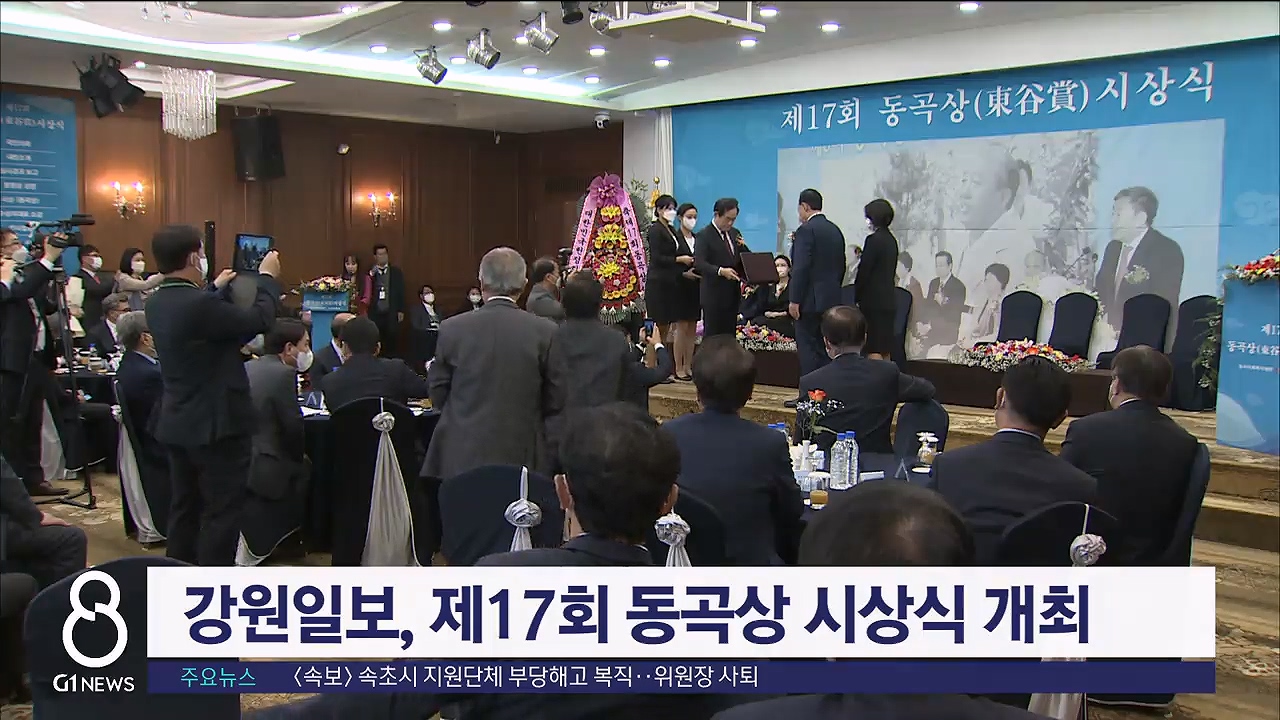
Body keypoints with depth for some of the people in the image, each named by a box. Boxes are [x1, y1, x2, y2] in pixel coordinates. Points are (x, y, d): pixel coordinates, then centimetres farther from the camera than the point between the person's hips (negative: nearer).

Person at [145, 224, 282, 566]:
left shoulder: (157, 303, 2)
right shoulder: (200, 304, -25)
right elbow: (259, 320, -17)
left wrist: (217, 290, 30)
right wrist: (267, 277, -2)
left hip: (179, 423, 9)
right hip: (217, 425, -9)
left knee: (185, 508, 18)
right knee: (221, 512, 0)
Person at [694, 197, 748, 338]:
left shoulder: (735, 234, 14)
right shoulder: (704, 235, -8)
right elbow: (698, 263, -19)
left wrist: (743, 247, -2)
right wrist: (720, 271, -32)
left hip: (733, 293, 7)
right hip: (714, 295, -7)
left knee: (730, 334, 9)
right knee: (712, 336, -3)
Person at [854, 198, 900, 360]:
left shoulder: (873, 239, -14)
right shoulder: (891, 239, 12)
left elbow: (864, 271, -14)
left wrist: (857, 298, -5)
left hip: (873, 300, -9)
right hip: (887, 299, 9)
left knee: (873, 350, -7)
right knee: (884, 349, 13)